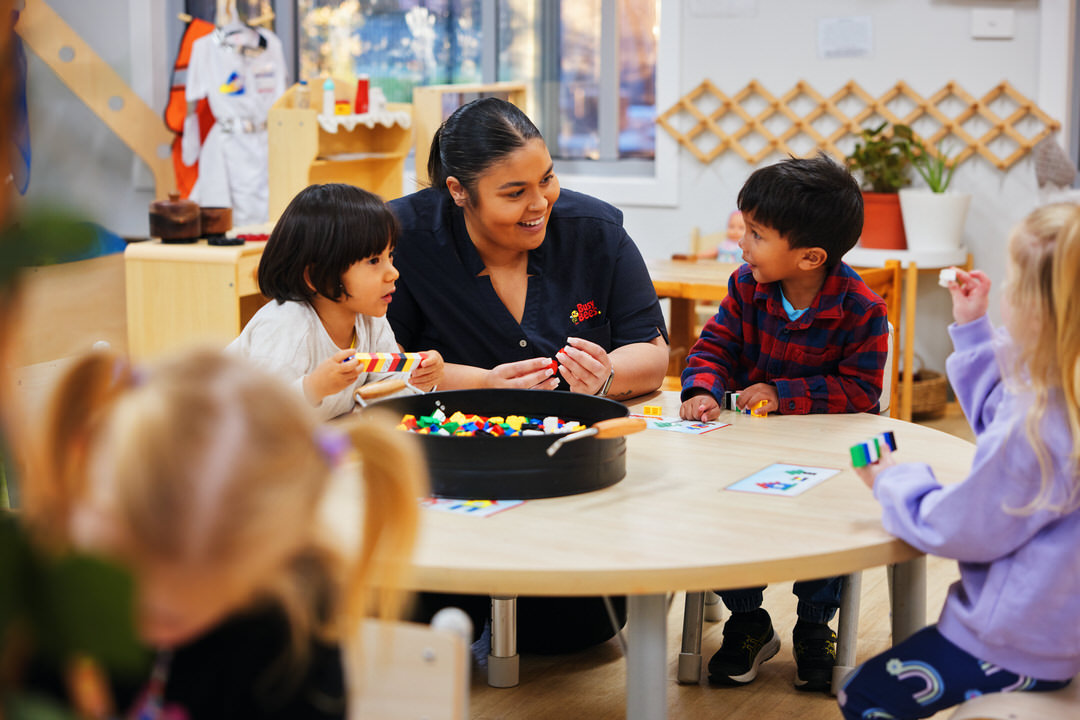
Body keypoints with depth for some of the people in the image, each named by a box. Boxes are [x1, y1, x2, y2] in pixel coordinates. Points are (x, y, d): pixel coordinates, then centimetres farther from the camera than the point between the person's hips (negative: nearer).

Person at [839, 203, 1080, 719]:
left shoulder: (1035, 433, -34)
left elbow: (959, 530, -22)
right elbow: (998, 413, 19)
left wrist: (894, 483, -5)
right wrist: (972, 329, 18)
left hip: (1016, 650, -10)